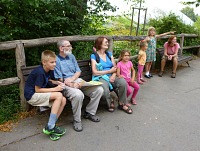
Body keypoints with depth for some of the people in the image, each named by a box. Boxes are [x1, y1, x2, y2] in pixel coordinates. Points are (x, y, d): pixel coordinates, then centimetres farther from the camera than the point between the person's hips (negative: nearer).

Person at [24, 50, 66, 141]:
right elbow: (37, 90, -20)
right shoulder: (40, 72, -22)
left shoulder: (49, 70, 2)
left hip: (40, 95, 8)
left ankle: (51, 126, -8)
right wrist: (55, 89, -18)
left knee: (63, 100, -11)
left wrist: (57, 83, -1)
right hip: (32, 96, -8)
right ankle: (49, 127, -19)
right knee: (59, 95, -25)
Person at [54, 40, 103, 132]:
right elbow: (60, 79, -10)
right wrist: (72, 85, -24)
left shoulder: (71, 56, 17)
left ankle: (89, 112, 6)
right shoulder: (56, 60, -4)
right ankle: (77, 120, -15)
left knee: (99, 90, -11)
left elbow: (78, 71, 12)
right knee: (78, 94, -39)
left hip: (77, 81, 7)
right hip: (66, 85, -6)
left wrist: (72, 79, -9)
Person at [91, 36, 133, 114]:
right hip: (100, 78, -4)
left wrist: (113, 75, -12)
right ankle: (110, 103, -2)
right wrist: (109, 71, -6)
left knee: (123, 82, -25)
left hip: (111, 76, 5)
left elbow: (115, 67, 10)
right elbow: (95, 72, -9)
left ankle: (122, 104, -5)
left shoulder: (109, 54, 16)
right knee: (105, 90, -36)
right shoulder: (94, 56, -1)